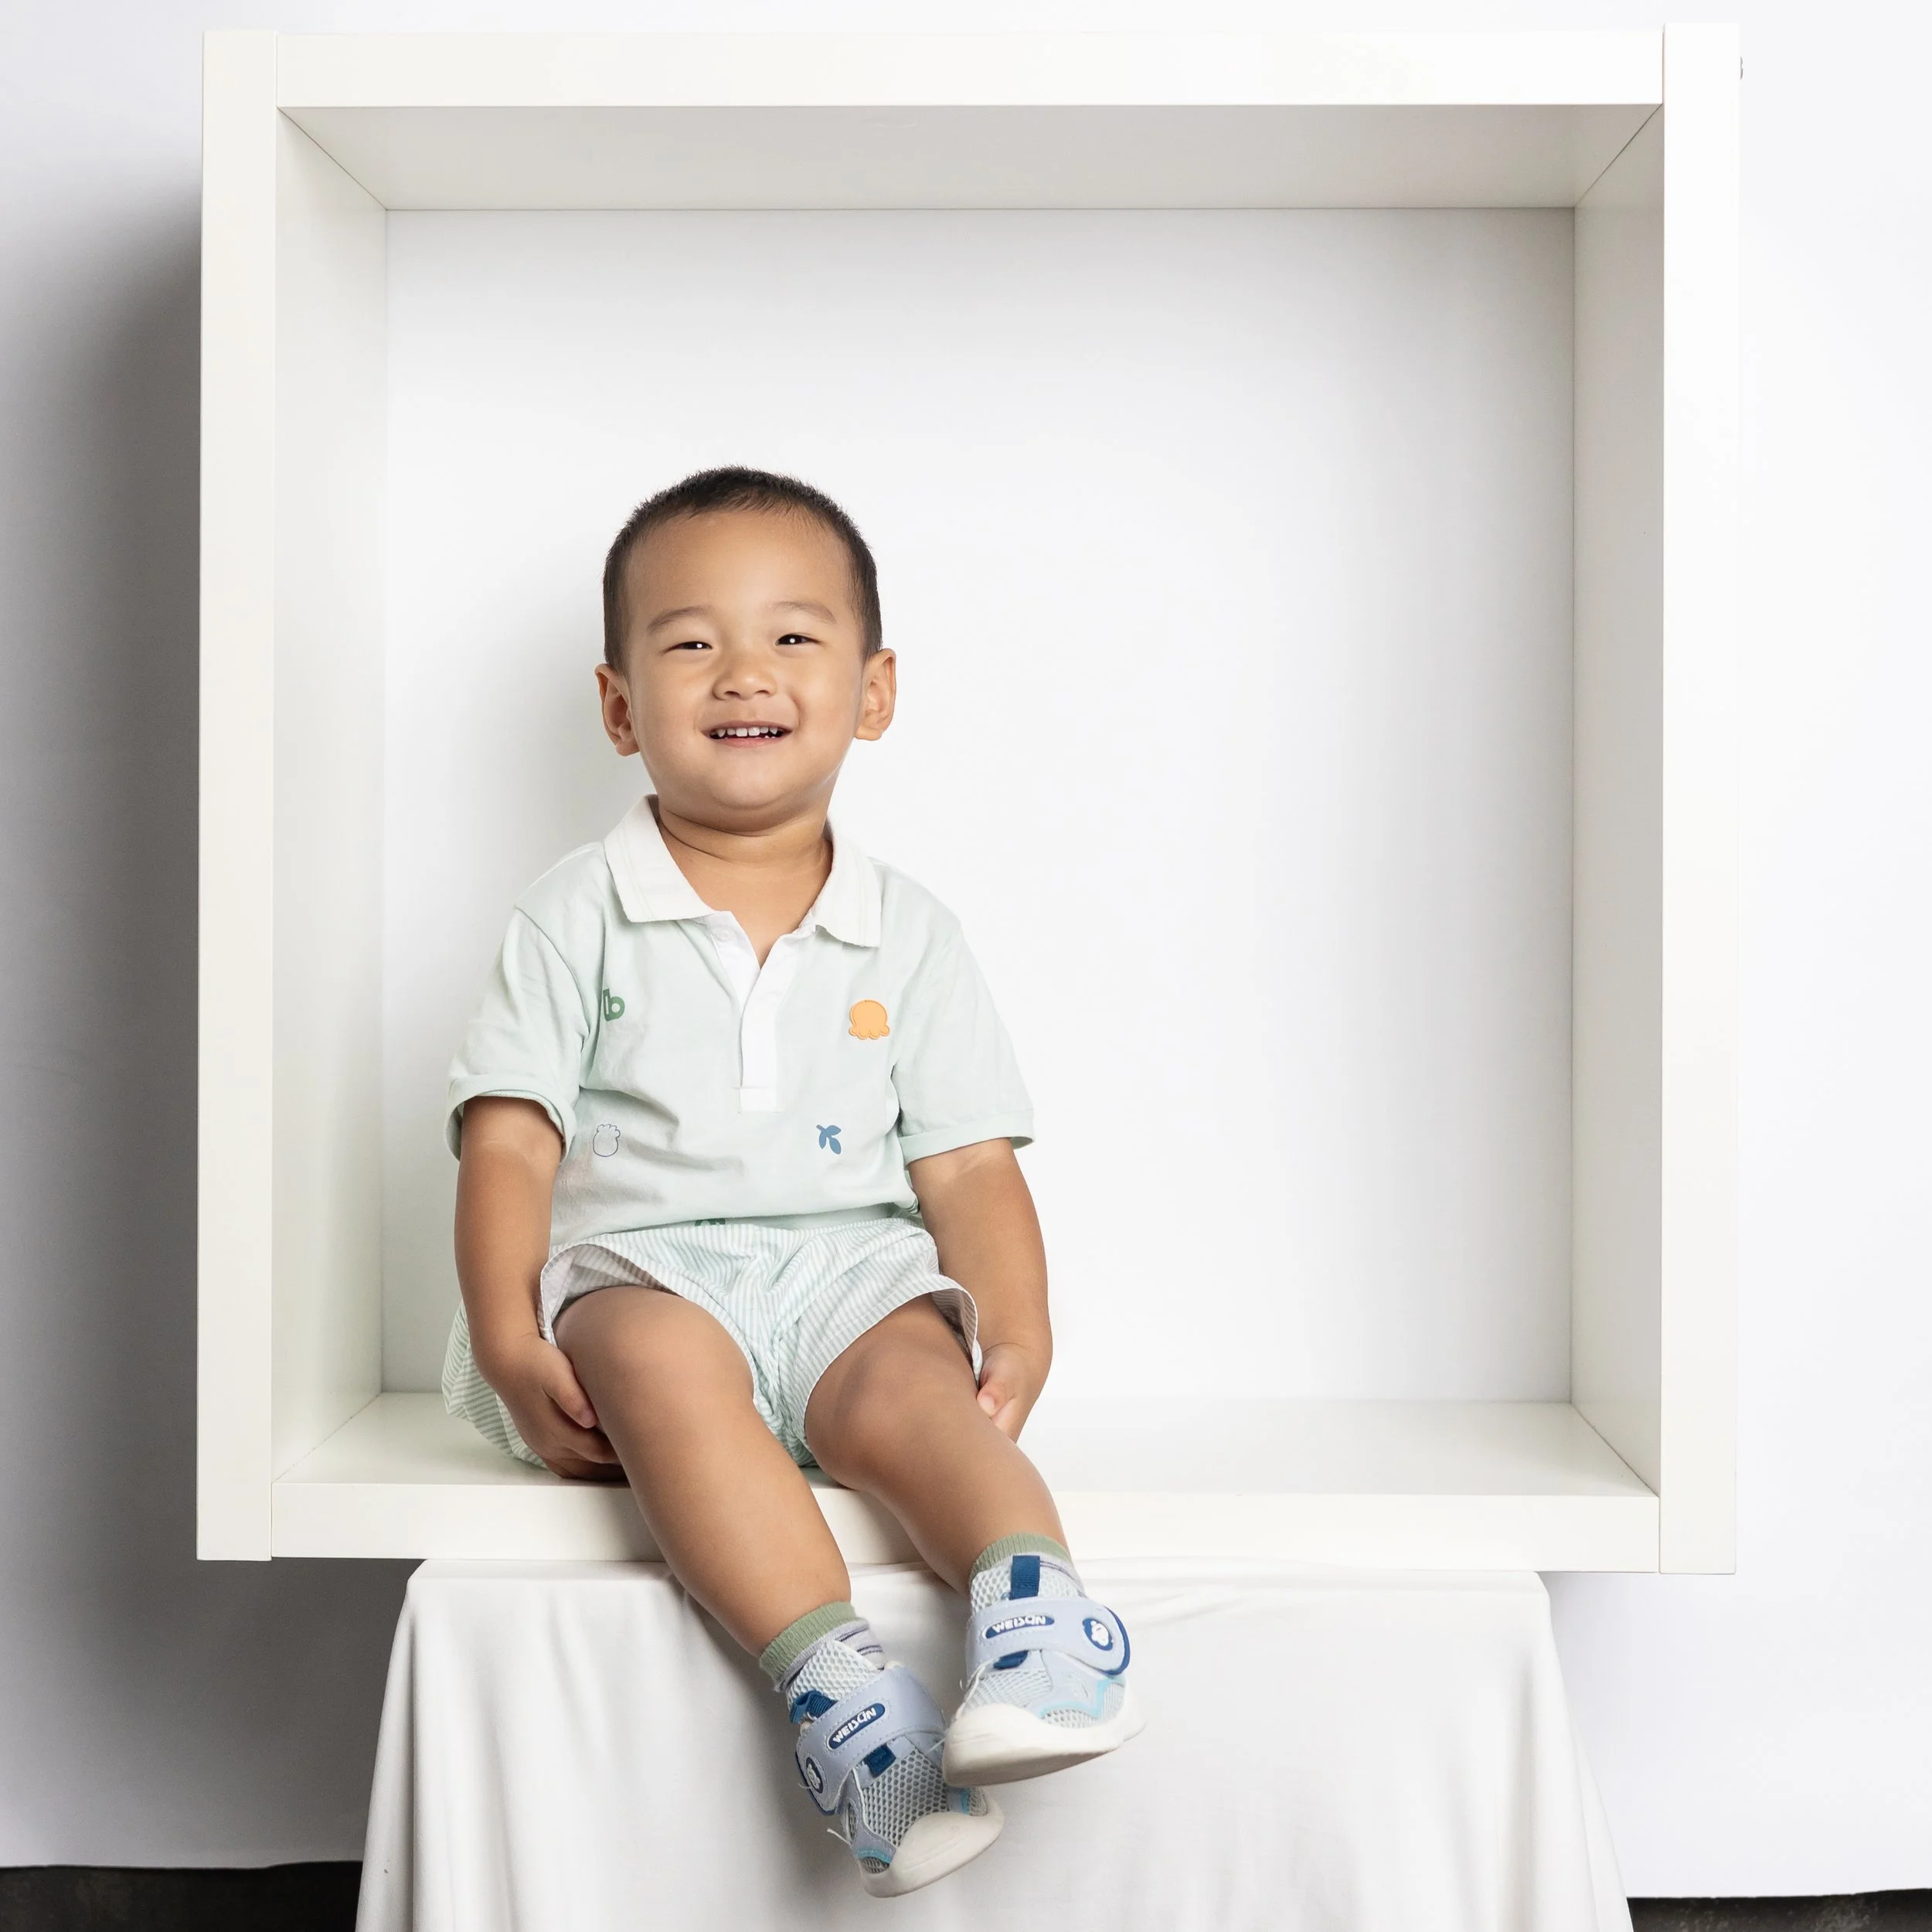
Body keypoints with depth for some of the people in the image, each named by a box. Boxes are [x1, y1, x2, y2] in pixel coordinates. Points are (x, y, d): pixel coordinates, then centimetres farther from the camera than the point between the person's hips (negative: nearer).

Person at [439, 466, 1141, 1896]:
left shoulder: (906, 932, 12)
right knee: (665, 1363, -36)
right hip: (641, 1269, -2)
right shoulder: (580, 915, 8)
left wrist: (1020, 1329, -8)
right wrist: (509, 1339, -12)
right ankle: (837, 1681, -45)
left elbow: (967, 1159, 8)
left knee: (911, 1391, -32)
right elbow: (511, 1138, 2)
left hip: (854, 1274, 2)